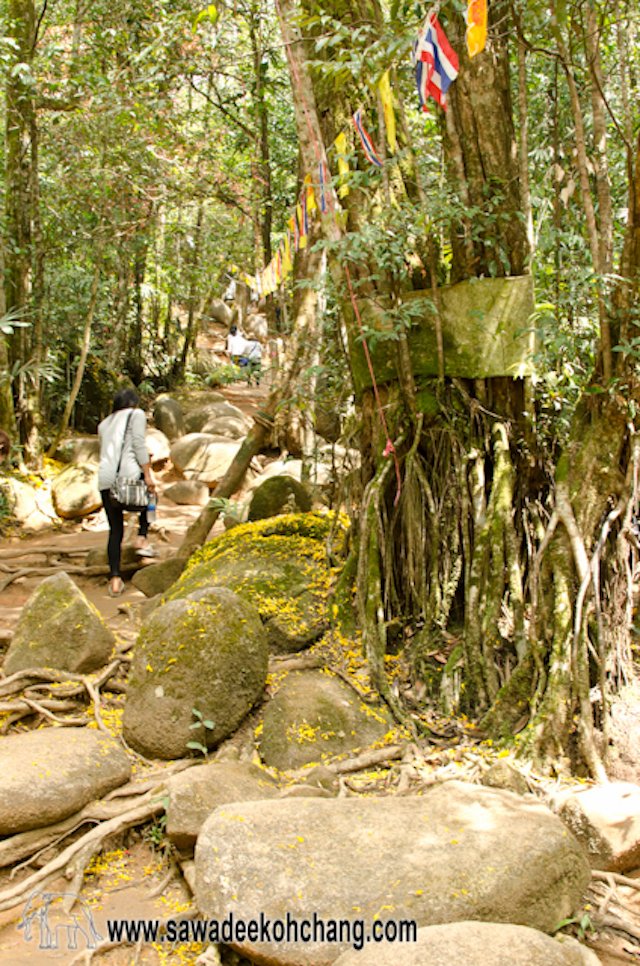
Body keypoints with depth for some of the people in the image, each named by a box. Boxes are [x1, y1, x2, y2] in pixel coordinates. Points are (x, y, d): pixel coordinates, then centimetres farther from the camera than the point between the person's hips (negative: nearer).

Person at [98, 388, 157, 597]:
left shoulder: (104, 424, 27)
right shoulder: (136, 414, 7)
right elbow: (139, 444, -6)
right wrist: (148, 475, -8)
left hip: (105, 479, 5)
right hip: (129, 474, -5)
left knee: (115, 531, 12)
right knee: (149, 496, 30)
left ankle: (115, 580, 4)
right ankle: (142, 539, 16)